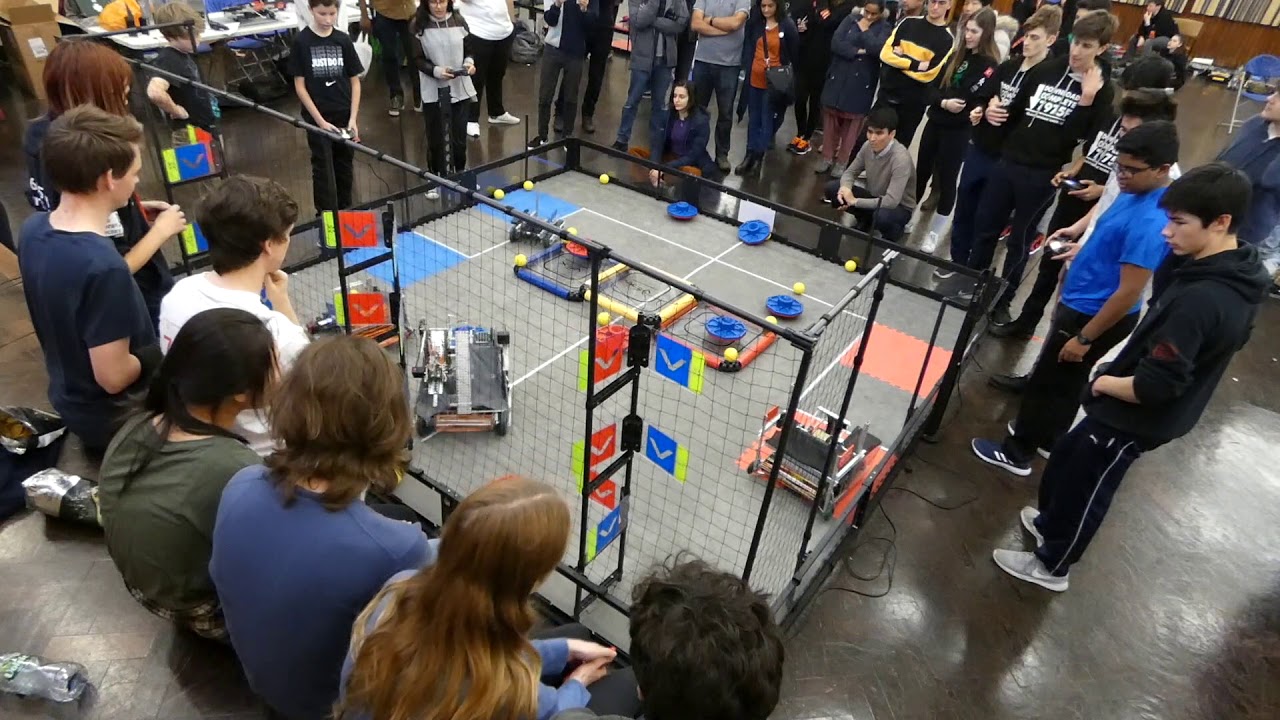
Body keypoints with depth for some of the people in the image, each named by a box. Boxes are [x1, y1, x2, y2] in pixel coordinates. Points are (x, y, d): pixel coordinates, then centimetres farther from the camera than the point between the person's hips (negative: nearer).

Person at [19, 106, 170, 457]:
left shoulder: (33, 230, -7)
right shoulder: (104, 266, -34)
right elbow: (113, 376, -27)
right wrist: (159, 356, -10)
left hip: (68, 401, 8)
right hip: (114, 421, -8)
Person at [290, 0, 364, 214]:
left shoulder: (343, 41, 1)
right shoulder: (302, 42, -6)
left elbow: (355, 81, 3)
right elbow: (299, 85, -6)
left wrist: (353, 118, -6)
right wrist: (320, 120, -13)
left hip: (344, 116, 3)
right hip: (318, 118, -3)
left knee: (345, 166, 13)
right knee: (323, 169, -1)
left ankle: (344, 211, 28)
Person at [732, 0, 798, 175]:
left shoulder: (787, 26, -7)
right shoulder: (753, 23, 3)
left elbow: (794, 55, -2)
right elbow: (747, 48, 10)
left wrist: (790, 80, -3)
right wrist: (745, 69, -1)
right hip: (754, 80, 4)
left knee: (767, 120, 2)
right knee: (754, 119, 12)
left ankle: (758, 156, 9)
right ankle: (750, 154, 19)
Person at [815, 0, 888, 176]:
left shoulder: (884, 28, -2)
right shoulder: (851, 18, 3)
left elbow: (878, 49, -20)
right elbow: (836, 43, -9)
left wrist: (865, 30, -11)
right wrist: (858, 52, -15)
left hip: (861, 81, -2)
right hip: (838, 76, 2)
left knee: (852, 121, 4)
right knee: (831, 115, 6)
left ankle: (842, 161, 14)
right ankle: (827, 157, 17)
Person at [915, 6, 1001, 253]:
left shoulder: (991, 66, -11)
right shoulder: (957, 56, 9)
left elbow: (985, 102, -16)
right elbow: (933, 87, 5)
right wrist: (943, 103, -13)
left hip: (959, 131, -6)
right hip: (936, 123, 6)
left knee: (947, 179, 3)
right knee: (921, 172, 14)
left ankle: (935, 233, 14)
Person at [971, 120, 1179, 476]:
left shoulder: (1150, 222, -31)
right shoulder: (1135, 194, -1)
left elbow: (1128, 293, -28)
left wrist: (1083, 338, -22)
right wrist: (1083, 250, 6)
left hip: (1094, 315, -10)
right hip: (1084, 304, 10)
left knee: (1047, 382, 6)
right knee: (1066, 381, 25)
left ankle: (1017, 453, 23)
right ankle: (1047, 438, 44)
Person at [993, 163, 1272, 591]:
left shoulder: (1200, 300, -34)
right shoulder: (1237, 274, -3)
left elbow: (1153, 386, -32)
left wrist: (1105, 382, -13)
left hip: (1133, 420, -9)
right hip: (1141, 413, 9)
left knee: (1083, 487, 13)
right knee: (1067, 460, 26)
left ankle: (1052, 566, 36)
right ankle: (1051, 522, 50)